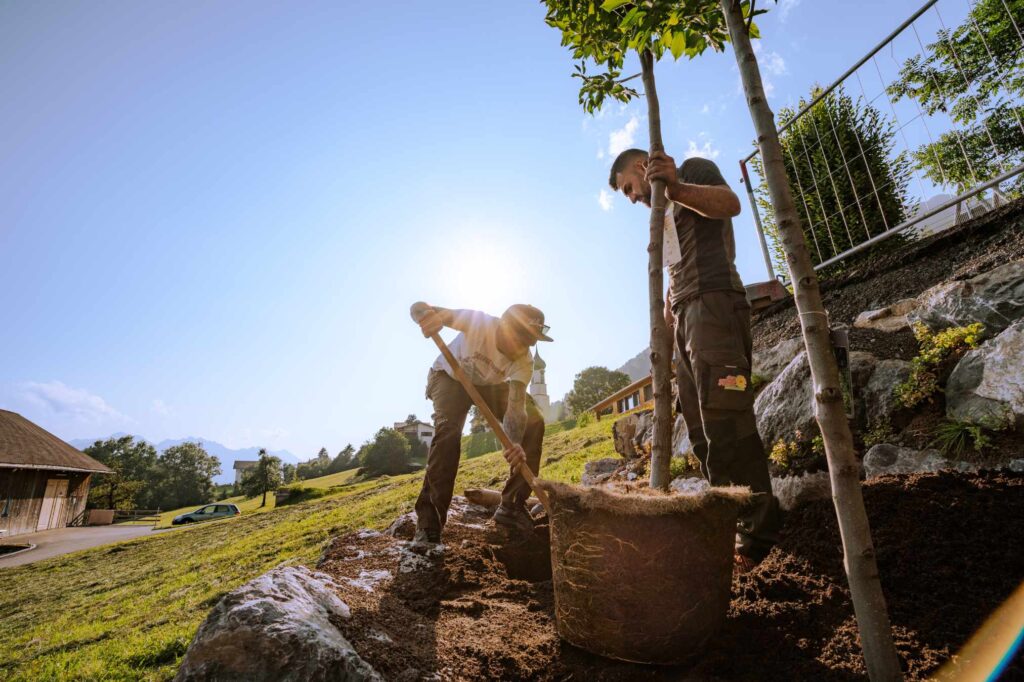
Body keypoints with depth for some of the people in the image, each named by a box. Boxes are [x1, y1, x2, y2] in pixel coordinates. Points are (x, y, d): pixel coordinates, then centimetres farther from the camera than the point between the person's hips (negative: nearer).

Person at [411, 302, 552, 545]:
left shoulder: (524, 362, -27)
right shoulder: (479, 323, -37)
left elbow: (516, 406, -36)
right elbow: (420, 309, -45)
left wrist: (516, 442, -56)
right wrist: (429, 313, -70)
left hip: (491, 386, 4)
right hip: (450, 377, -3)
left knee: (533, 422, -14)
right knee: (447, 428, -31)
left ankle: (511, 506, -3)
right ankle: (428, 522, -18)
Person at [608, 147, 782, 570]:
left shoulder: (693, 169, 11)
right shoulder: (664, 215, 32)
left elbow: (730, 203, -13)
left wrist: (676, 188, -28)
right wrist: (667, 315, 14)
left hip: (713, 303, -8)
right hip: (685, 316, 8)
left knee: (725, 423, -15)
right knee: (701, 429, 0)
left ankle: (758, 533, -9)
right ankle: (731, 526, 3)